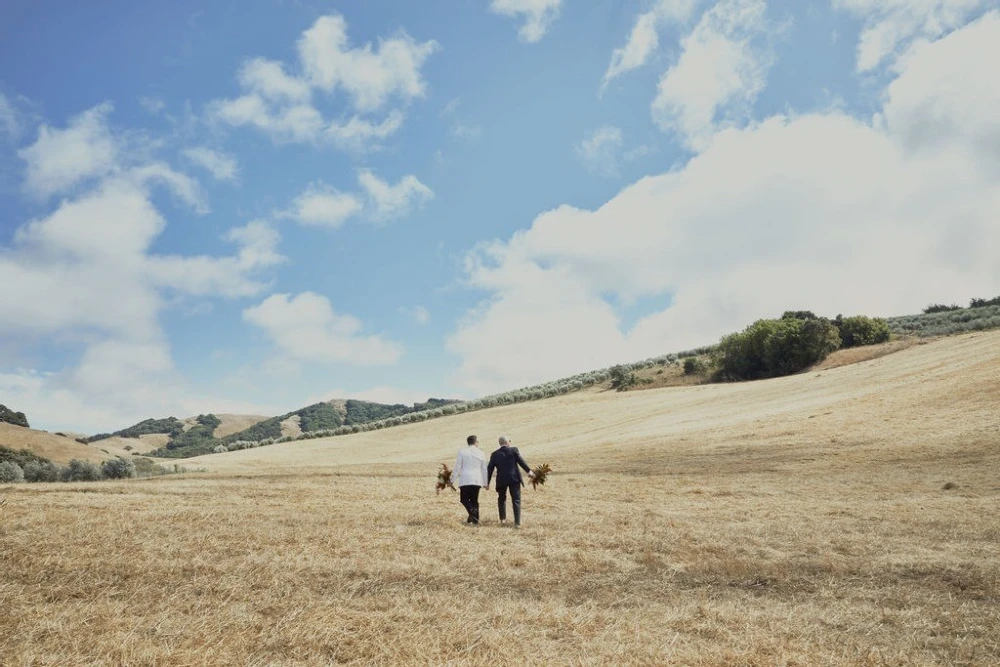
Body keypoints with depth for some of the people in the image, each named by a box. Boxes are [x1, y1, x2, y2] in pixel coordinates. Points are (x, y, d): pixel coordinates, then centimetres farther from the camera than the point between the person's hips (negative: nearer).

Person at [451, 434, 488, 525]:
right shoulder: (480, 453, 6)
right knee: (474, 500, 11)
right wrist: (485, 483, 20)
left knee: (464, 499, 7)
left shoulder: (462, 451, -2)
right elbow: (484, 469, 11)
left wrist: (453, 480, 4)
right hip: (477, 480, 3)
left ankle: (472, 511, -20)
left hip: (465, 480, -3)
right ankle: (475, 520, 6)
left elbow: (457, 467, -3)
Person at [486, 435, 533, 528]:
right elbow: (521, 461, -5)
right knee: (516, 500, 3)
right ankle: (517, 523, -3)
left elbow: (489, 469, 6)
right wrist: (529, 471, 6)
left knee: (501, 498, 24)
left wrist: (487, 482, 13)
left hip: (501, 480, 2)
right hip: (514, 479, -2)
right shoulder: (513, 450, -4)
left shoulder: (494, 454, 4)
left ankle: (503, 518, 26)